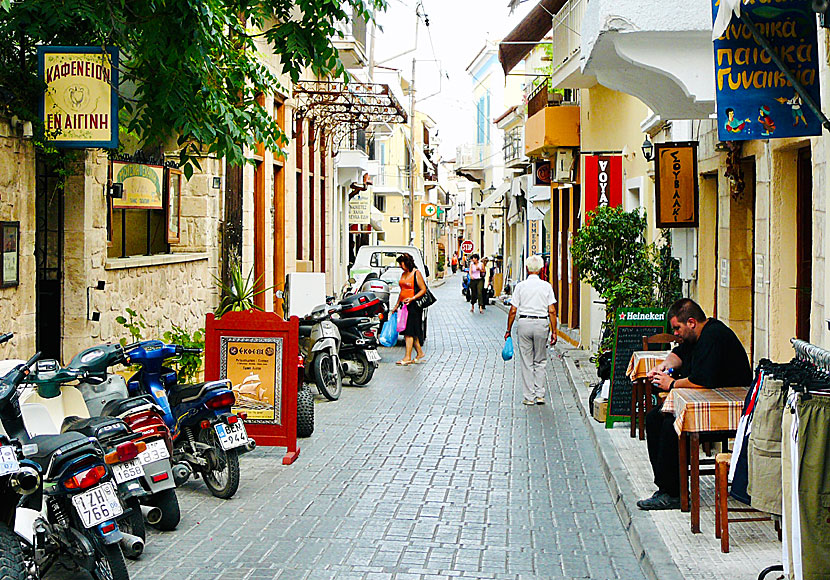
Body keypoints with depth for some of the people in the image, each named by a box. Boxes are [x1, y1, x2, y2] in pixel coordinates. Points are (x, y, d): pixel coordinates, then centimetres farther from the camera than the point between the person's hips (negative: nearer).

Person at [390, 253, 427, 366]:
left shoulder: (416, 273, -7)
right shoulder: (403, 274, 16)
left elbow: (423, 290, -9)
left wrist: (412, 298, -21)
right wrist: (397, 305, 22)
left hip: (413, 306, -8)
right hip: (404, 306, 8)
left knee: (409, 332, -10)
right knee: (411, 332, 9)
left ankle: (407, 357, -10)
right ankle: (420, 353, 20)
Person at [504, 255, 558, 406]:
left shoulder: (520, 286, -1)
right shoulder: (547, 286, 1)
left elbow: (513, 311, -2)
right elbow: (552, 311, -3)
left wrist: (509, 330, 7)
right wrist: (554, 331, 3)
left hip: (524, 323, -1)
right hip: (542, 323, 1)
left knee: (526, 362, 5)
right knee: (540, 361, 13)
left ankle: (529, 397, 6)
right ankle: (540, 394, 9)